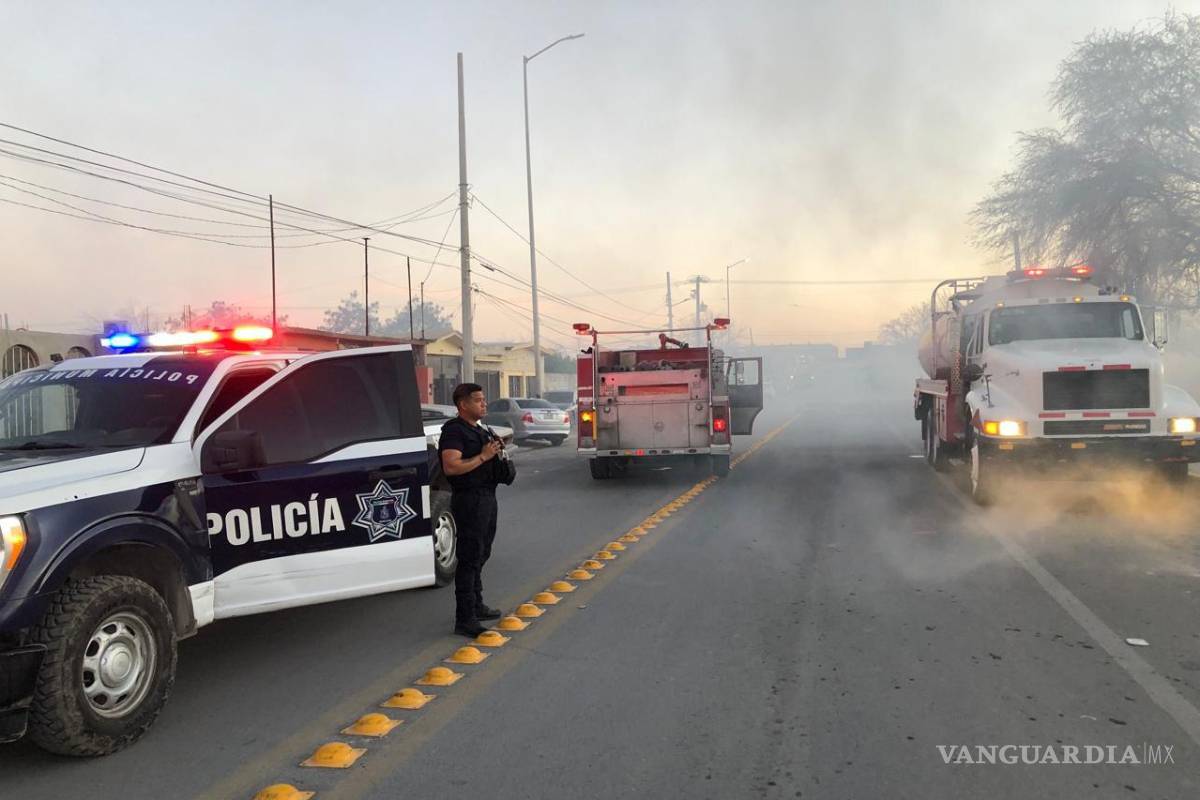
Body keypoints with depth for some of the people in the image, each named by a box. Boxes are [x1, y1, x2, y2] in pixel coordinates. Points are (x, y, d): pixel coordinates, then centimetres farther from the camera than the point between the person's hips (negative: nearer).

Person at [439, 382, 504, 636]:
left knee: (480, 556, 19)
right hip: (469, 499, -10)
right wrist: (483, 456, -23)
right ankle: (464, 620, -5)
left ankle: (476, 606, 33)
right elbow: (450, 467, -26)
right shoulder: (454, 430, -14)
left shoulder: (479, 430, 17)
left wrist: (495, 452, 10)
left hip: (486, 497, 10)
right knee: (469, 559, -8)